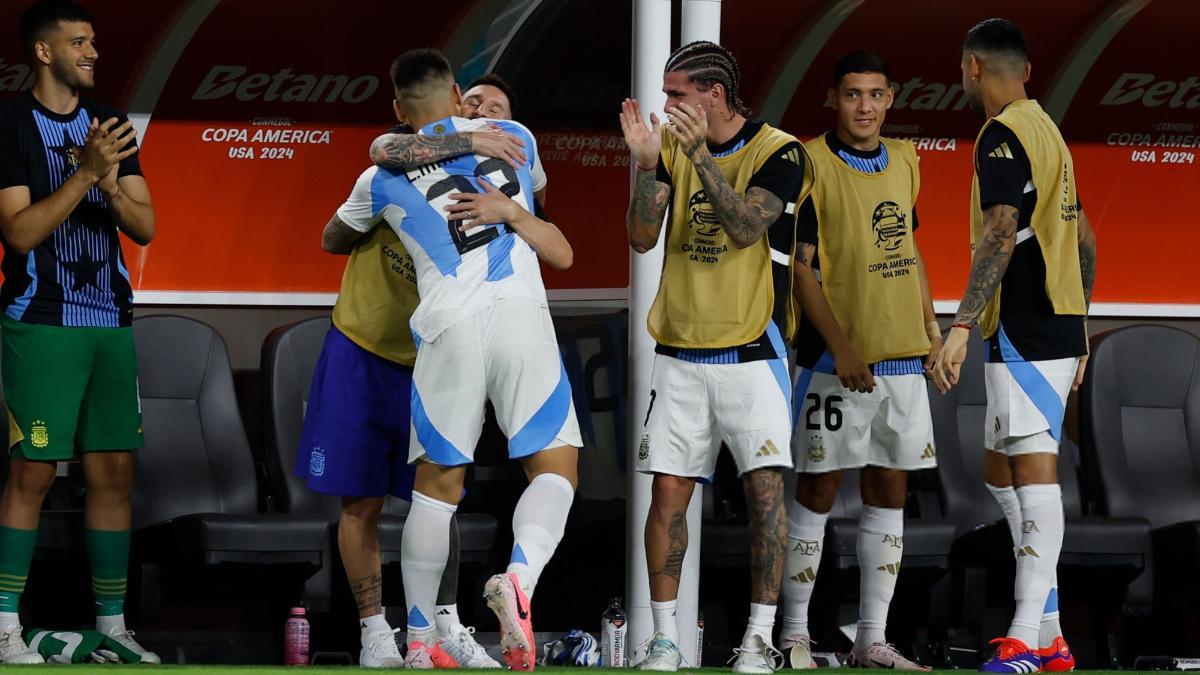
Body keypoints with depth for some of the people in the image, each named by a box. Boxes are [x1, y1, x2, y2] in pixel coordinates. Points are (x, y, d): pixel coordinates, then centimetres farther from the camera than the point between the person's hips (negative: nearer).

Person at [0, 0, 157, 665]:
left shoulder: (108, 124, 12)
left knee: (114, 470, 5)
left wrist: (112, 185, -12)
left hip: (110, 320, 6)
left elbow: (145, 228, 8)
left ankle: (111, 624, 11)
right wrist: (86, 173, -20)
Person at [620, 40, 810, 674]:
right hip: (681, 354, 4)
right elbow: (642, 238, -1)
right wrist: (646, 163, -15)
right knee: (668, 492, 0)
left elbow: (746, 227, -20)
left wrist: (701, 154, -28)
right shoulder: (672, 146, 7)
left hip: (752, 353, -4)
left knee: (765, 490, -8)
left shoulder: (778, 152, -6)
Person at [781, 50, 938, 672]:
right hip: (835, 359, -6)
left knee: (889, 491, 7)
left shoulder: (903, 162, 11)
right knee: (817, 490, 0)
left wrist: (931, 327, 14)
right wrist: (839, 347, -17)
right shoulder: (811, 165, -9)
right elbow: (799, 264, -12)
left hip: (902, 358, 6)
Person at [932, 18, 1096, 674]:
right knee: (1003, 469, 13)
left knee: (1033, 469, -12)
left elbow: (1001, 237, -23)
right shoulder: (1048, 131, 18)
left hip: (1024, 329, -10)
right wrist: (1080, 328, 27)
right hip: (1060, 325, 10)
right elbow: (1084, 240, 22)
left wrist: (961, 328, -28)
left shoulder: (1002, 136, -12)